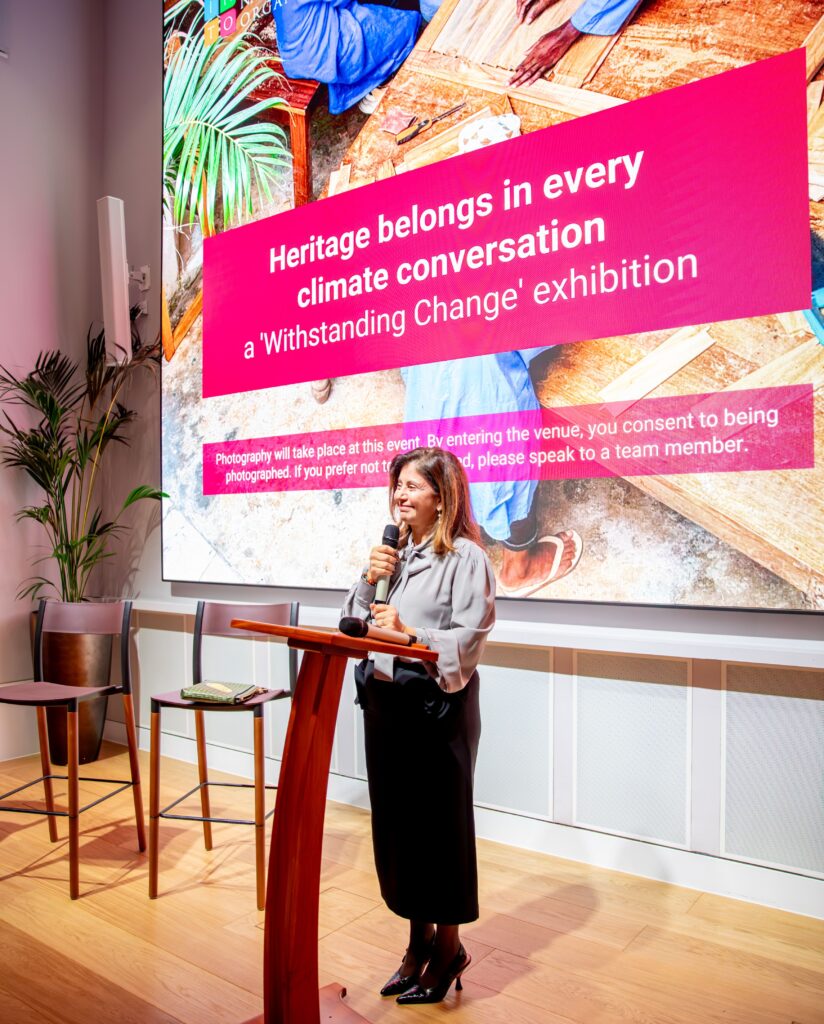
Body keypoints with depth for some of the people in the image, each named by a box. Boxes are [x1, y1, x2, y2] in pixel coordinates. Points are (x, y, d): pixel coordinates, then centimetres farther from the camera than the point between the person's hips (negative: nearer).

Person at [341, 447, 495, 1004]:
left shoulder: (465, 556, -10)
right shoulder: (391, 551, 10)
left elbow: (469, 638, -15)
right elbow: (355, 622, 11)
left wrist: (409, 635, -23)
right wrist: (370, 581, -5)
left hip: (437, 705, -6)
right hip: (384, 699, 7)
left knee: (439, 822, 7)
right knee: (395, 819, 15)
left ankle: (448, 946, 28)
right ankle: (419, 938, 35)